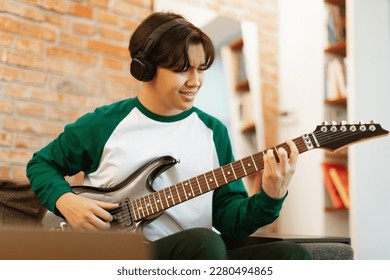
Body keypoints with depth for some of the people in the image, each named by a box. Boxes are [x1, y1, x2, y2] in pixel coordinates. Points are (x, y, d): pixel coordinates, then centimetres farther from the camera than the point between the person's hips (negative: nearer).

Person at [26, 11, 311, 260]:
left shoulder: (213, 130, 8)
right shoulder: (104, 123, 0)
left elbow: (228, 218, 6)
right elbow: (42, 163, 15)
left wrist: (270, 198, -14)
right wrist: (66, 201, -6)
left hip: (197, 255, 3)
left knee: (291, 255, -22)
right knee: (202, 242, -35)